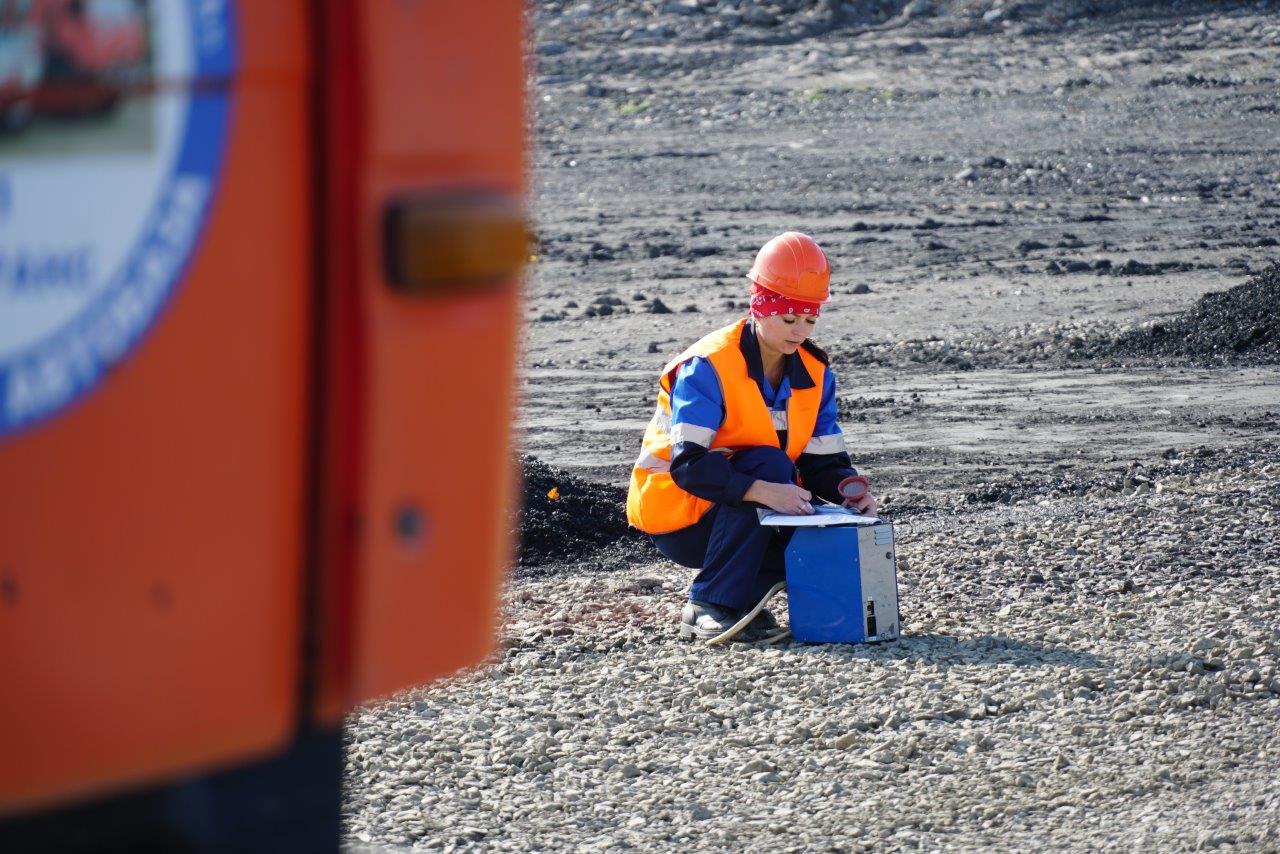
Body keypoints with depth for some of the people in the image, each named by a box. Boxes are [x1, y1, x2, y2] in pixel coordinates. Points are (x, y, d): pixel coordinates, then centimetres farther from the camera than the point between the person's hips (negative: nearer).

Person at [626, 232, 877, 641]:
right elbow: (688, 465, -30)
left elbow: (823, 463, 0)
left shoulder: (814, 374, 1)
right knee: (769, 463, -32)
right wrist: (762, 490, -43)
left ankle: (745, 591, 4)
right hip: (676, 517, -6)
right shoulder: (707, 368, -21)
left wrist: (849, 488, -24)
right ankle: (711, 606, -25)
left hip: (745, 516, 6)